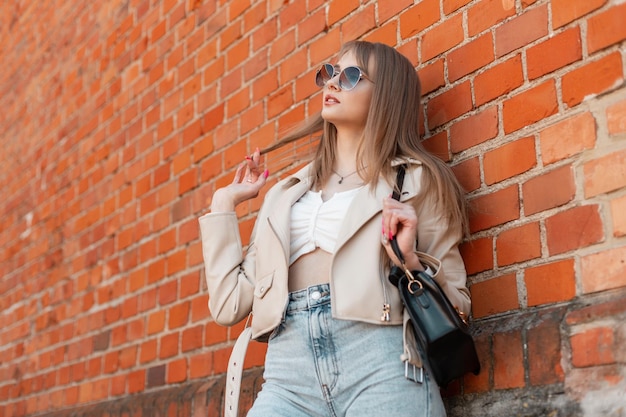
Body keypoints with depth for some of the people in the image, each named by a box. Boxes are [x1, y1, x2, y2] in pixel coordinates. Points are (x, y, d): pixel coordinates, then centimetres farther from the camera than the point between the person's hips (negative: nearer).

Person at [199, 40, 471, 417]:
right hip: (290, 375, 3)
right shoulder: (284, 195, 22)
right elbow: (230, 305, 13)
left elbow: (456, 306, 7)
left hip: (381, 362, -3)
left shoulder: (416, 180, 10)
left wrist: (409, 261, -10)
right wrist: (224, 203, 21)